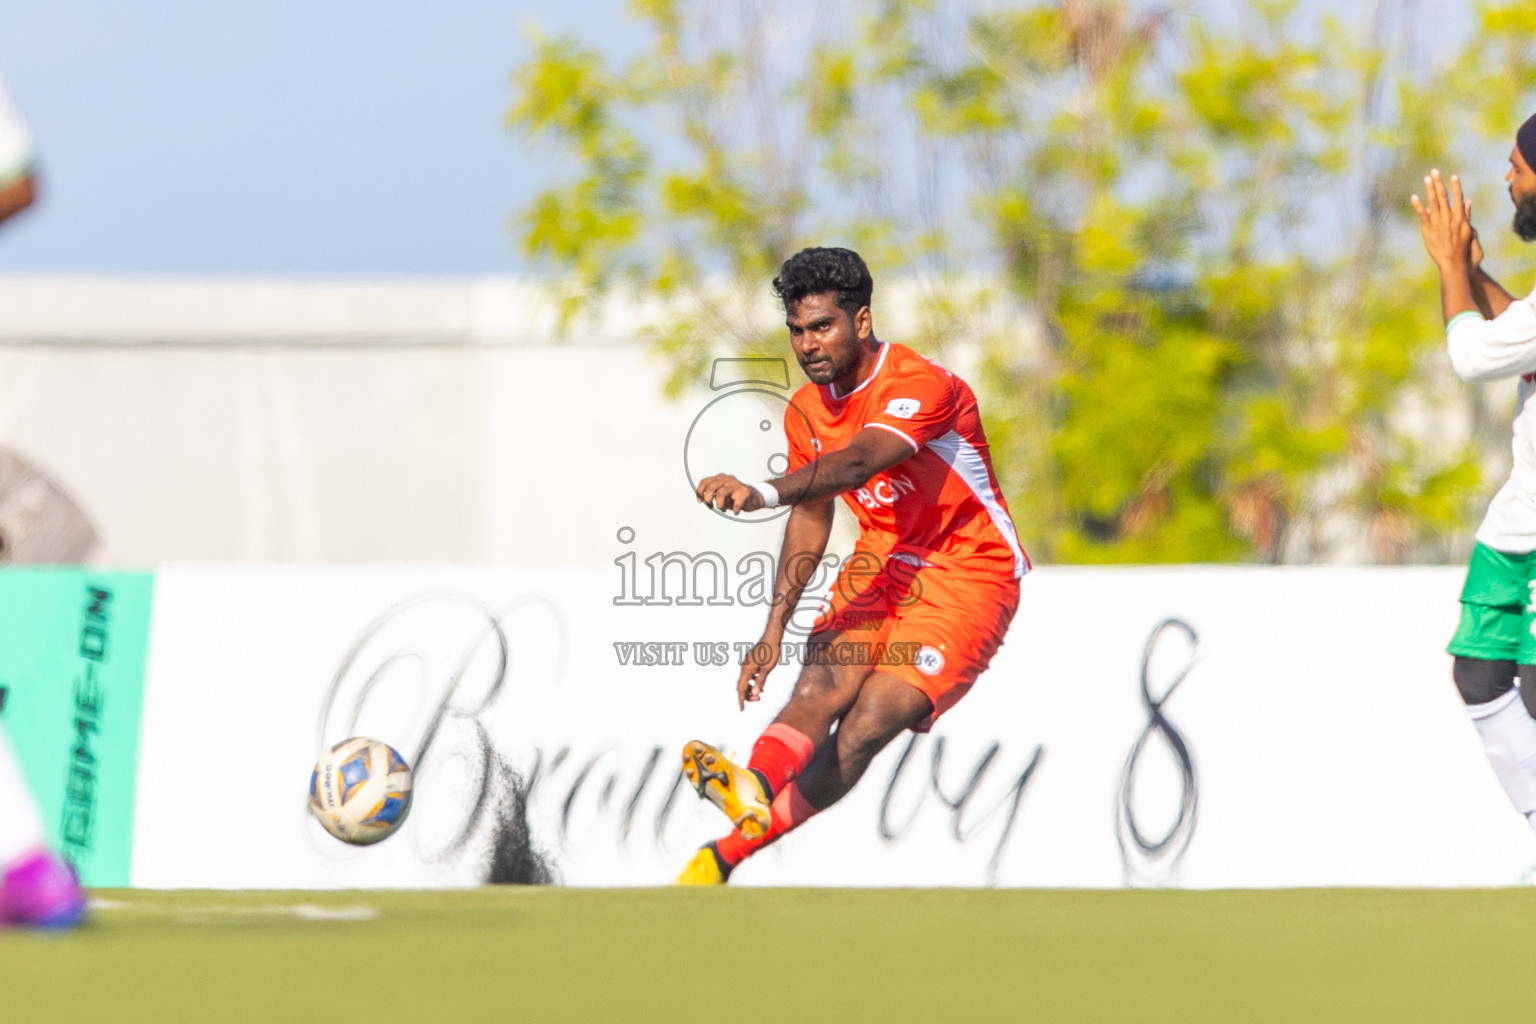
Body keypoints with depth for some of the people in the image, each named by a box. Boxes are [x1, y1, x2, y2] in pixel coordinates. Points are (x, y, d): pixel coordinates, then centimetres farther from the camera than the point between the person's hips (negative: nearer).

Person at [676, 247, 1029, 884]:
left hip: (968, 574, -6)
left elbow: (857, 463, -40)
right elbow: (811, 517, 17)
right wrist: (774, 630, 10)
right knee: (824, 682, -24)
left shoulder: (921, 386, -21)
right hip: (882, 563, 6)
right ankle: (756, 787, -51)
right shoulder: (807, 410, 4)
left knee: (869, 723, -22)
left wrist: (764, 493, -56)